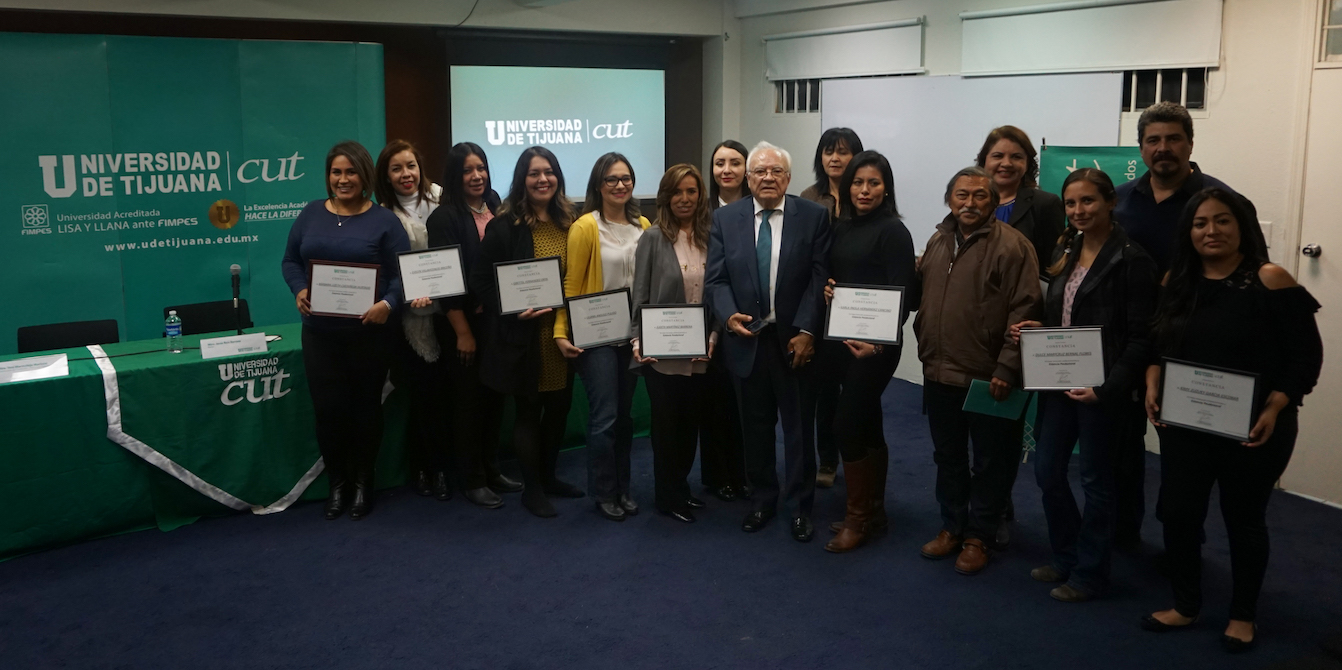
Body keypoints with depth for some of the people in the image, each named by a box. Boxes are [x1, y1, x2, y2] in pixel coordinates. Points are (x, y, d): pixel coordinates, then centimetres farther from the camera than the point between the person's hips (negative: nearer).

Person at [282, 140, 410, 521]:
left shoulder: (384, 220, -3)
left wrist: (389, 303, -24)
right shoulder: (311, 214, 7)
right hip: (319, 332, 2)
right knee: (327, 408, 4)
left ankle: (363, 483, 25)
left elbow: (402, 274, -6)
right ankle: (337, 484, 21)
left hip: (368, 332, -2)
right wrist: (299, 291, -9)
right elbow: (290, 261, 11)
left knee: (365, 406, 9)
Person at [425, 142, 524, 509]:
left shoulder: (497, 210, 7)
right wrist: (463, 332, -15)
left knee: (495, 396, 13)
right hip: (465, 324, -6)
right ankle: (472, 480, 16)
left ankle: (491, 470, 27)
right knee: (469, 400, 4)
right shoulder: (445, 217, -11)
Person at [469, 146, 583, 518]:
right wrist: (512, 310, -20)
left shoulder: (569, 223, 6)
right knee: (528, 411, 5)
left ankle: (548, 477, 32)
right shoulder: (504, 226, -8)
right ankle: (531, 489, 19)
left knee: (560, 407, 14)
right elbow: (480, 281, -8)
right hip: (523, 337, -5)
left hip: (562, 332, 5)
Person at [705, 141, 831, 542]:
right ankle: (762, 498, 29)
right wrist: (729, 315, -17)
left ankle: (800, 505, 21)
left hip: (795, 339, -2)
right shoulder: (725, 218, 3)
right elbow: (716, 279, 1)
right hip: (746, 339, 2)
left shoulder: (813, 216, -3)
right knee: (755, 425, 13)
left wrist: (805, 332, -13)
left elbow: (819, 278, -6)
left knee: (799, 426, 8)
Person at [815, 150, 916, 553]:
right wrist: (827, 289, -4)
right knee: (867, 423, 14)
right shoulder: (842, 228, 10)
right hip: (840, 338, 7)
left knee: (847, 423, -7)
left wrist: (879, 339, -26)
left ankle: (858, 518, 7)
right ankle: (874, 512, 25)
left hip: (874, 343, -7)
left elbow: (901, 293, -15)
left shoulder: (893, 231, -10)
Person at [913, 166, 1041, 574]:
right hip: (939, 373, 6)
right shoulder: (938, 241, 11)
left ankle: (978, 537, 21)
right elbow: (922, 293, 20)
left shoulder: (1012, 245, -10)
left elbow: (1025, 311, -14)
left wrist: (1007, 368, -18)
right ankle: (952, 527, 32)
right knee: (947, 456, 17)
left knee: (990, 462, 8)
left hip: (988, 377, -6)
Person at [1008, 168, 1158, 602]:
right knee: (1047, 471, 13)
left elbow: (1140, 337, -14)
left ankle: (1089, 574, 22)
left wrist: (1108, 388, -22)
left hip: (1099, 387, -7)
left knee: (1095, 479, 7)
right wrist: (1032, 330, -2)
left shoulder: (1130, 260, -12)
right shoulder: (1067, 254, 11)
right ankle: (1066, 558, 32)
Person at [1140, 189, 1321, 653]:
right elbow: (1158, 346, 11)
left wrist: (1274, 410, -22)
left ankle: (1243, 615, 32)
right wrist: (1152, 383, -7)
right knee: (1179, 514, 8)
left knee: (1244, 519, 12)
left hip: (1253, 430, -4)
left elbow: (1306, 356, -13)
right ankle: (1185, 606, 30)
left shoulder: (1269, 281, -13)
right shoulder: (1177, 282, 2)